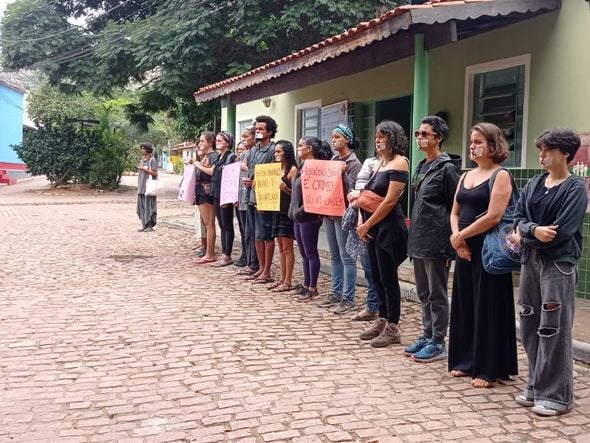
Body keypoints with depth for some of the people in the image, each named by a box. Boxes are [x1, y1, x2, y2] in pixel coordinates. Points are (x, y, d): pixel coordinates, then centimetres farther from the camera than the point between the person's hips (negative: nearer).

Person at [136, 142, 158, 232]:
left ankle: (150, 225, 3)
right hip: (141, 187, 7)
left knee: (149, 207, -3)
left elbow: (155, 173, -11)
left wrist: (144, 169, -15)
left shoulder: (152, 160, -6)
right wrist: (138, 184, 16)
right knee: (142, 207, 7)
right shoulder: (142, 160, 16)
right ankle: (144, 225, 13)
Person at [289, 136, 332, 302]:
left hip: (309, 216, -9)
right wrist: (295, 211, 12)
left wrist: (303, 210, -20)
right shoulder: (303, 166, 15)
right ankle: (306, 284, 23)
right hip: (299, 216, 9)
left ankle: (313, 288, 6)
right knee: (304, 253, 14)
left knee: (311, 253, -1)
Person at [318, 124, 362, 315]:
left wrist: (343, 174, -24)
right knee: (334, 256, 13)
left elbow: (352, 190, -13)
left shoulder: (354, 163, -7)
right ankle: (336, 293, 21)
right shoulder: (333, 160, 13)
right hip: (329, 212, 8)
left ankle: (348, 299, 0)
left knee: (346, 257, -4)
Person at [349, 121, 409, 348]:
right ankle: (382, 321, 22)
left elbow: (390, 201, -17)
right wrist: (360, 195, 1)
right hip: (373, 227, 9)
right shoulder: (381, 162, 15)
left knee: (388, 278, -3)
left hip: (388, 227, -9)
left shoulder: (399, 163, -11)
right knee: (377, 277, 12)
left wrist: (367, 225, -13)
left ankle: (392, 328, 5)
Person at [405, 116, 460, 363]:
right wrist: (413, 235, 16)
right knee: (424, 294, 15)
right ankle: (427, 336, 26)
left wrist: (450, 245, -14)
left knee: (437, 295, 1)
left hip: (436, 242, -8)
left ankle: (438, 343, 11)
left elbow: (455, 208, -12)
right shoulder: (421, 167, 14)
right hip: (418, 240, 8)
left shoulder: (447, 168, -11)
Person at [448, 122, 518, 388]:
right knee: (464, 304, 11)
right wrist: (457, 239, -6)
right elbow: (455, 212, 12)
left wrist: (461, 235, -11)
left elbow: (494, 217, -19)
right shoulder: (466, 176, 14)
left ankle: (489, 369, 8)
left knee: (487, 307, -1)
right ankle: (465, 361, 23)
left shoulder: (501, 175, -9)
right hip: (464, 250, 8)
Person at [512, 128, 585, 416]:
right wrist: (534, 230, -16)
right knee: (529, 326, 11)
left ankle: (556, 395, 8)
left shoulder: (575, 188, -8)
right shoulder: (534, 184, 11)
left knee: (553, 330, -3)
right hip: (530, 260, 7)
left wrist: (524, 237, -7)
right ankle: (536, 386, 23)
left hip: (559, 264, -6)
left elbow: (561, 231, -16)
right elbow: (518, 218, 5)